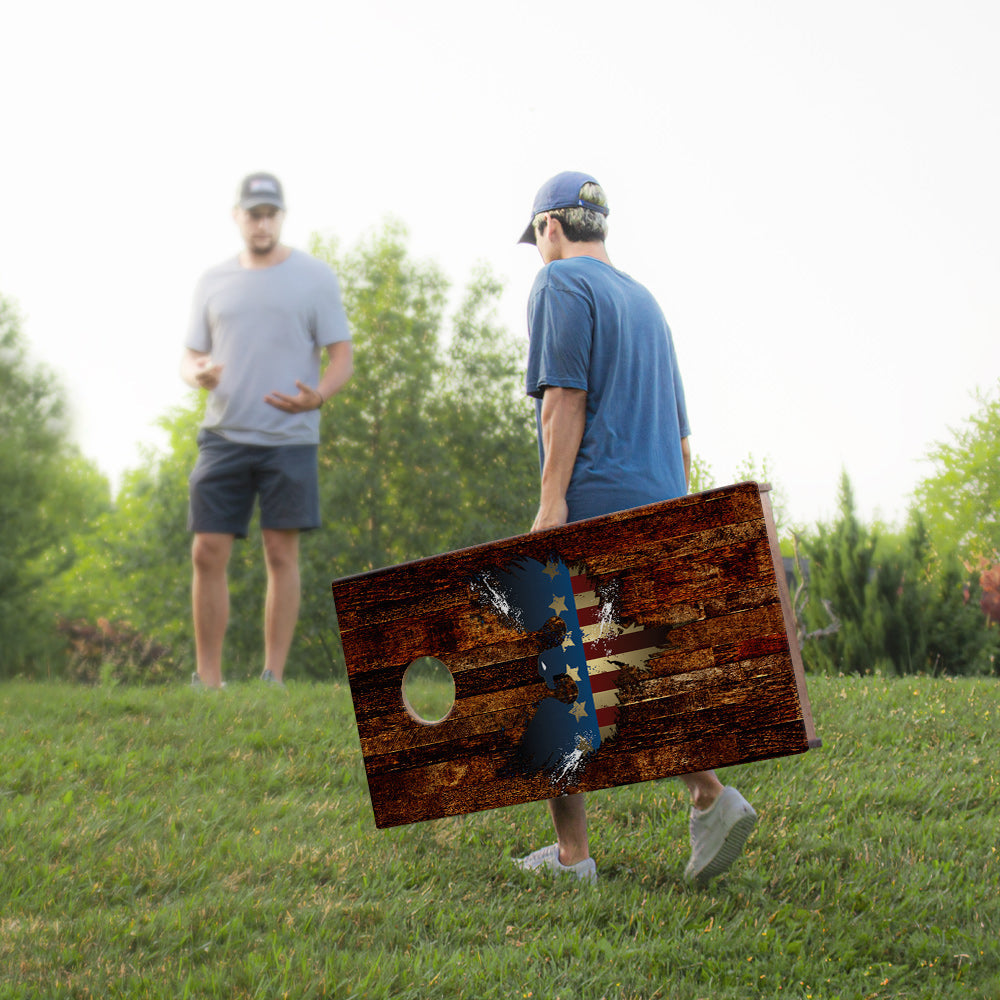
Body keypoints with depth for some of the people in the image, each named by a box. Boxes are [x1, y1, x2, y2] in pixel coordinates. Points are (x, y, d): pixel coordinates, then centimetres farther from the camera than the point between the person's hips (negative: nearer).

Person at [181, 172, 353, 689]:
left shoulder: (314, 277, 4)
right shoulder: (213, 281, 13)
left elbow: (342, 356, 2)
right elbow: (191, 355, 15)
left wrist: (317, 396, -19)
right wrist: (197, 374, -10)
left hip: (289, 438, -3)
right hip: (223, 434, 3)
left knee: (281, 555, -4)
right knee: (207, 554, -2)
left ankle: (273, 678, 3)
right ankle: (207, 680, 6)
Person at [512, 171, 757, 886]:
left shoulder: (561, 284, -1)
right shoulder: (645, 300, 24)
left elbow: (566, 395, -14)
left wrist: (552, 500, -19)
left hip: (592, 505, -7)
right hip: (659, 507, 8)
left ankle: (572, 855, -2)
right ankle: (709, 796, -13)